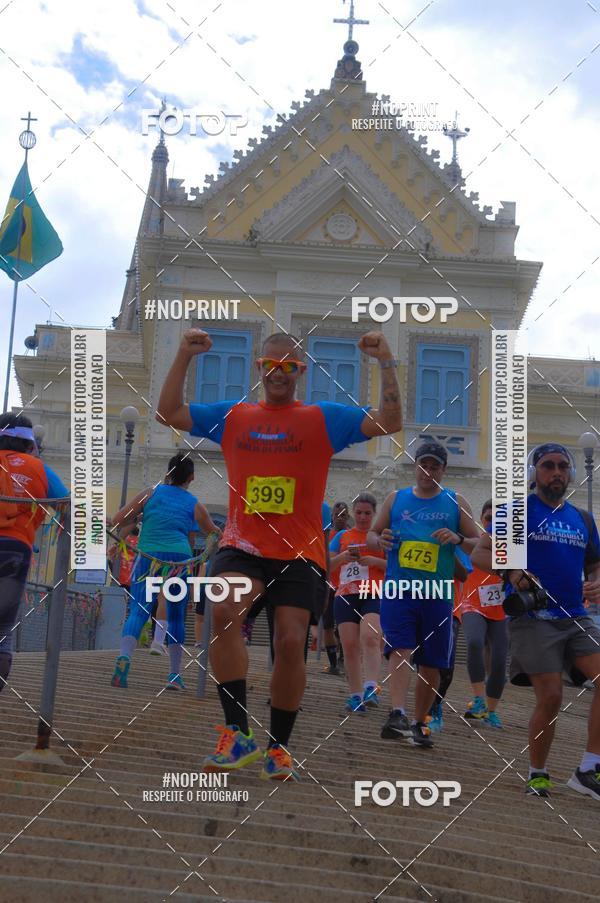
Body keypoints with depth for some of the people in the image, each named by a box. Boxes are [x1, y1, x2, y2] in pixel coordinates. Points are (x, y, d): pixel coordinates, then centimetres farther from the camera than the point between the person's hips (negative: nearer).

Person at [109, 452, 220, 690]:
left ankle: (124, 657, -31)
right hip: (180, 560, 1)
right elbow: (214, 533, 28)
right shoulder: (195, 505, 12)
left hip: (148, 557, -1)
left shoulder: (151, 494, 8)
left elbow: (117, 521, 3)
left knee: (138, 612, -5)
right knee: (176, 617, 13)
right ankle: (175, 674, 15)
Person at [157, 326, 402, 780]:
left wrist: (387, 362, -10)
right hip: (242, 547, 1)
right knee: (224, 611, -27)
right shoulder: (231, 416, 12)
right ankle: (238, 734, -22)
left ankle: (279, 747, 13)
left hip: (300, 554, -1)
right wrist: (184, 356, 3)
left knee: (291, 643, -7)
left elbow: (390, 422, -2)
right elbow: (169, 412, 12)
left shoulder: (325, 418, 6)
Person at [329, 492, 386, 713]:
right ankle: (355, 695, 1)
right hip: (346, 596, 3)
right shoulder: (342, 536, 16)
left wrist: (375, 561, -12)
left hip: (374, 596, -3)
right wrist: (341, 557, -7)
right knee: (349, 645, -3)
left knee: (369, 638, -24)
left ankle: (371, 688, -29)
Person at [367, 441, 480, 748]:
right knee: (400, 650, -18)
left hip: (438, 594, 1)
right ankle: (397, 715, -28)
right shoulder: (396, 499, 11)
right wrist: (380, 541, -5)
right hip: (399, 589, -1)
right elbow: (373, 534, 18)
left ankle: (419, 724, 20)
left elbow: (479, 544, 7)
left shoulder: (456, 502, 8)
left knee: (431, 665, 6)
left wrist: (458, 539, -13)